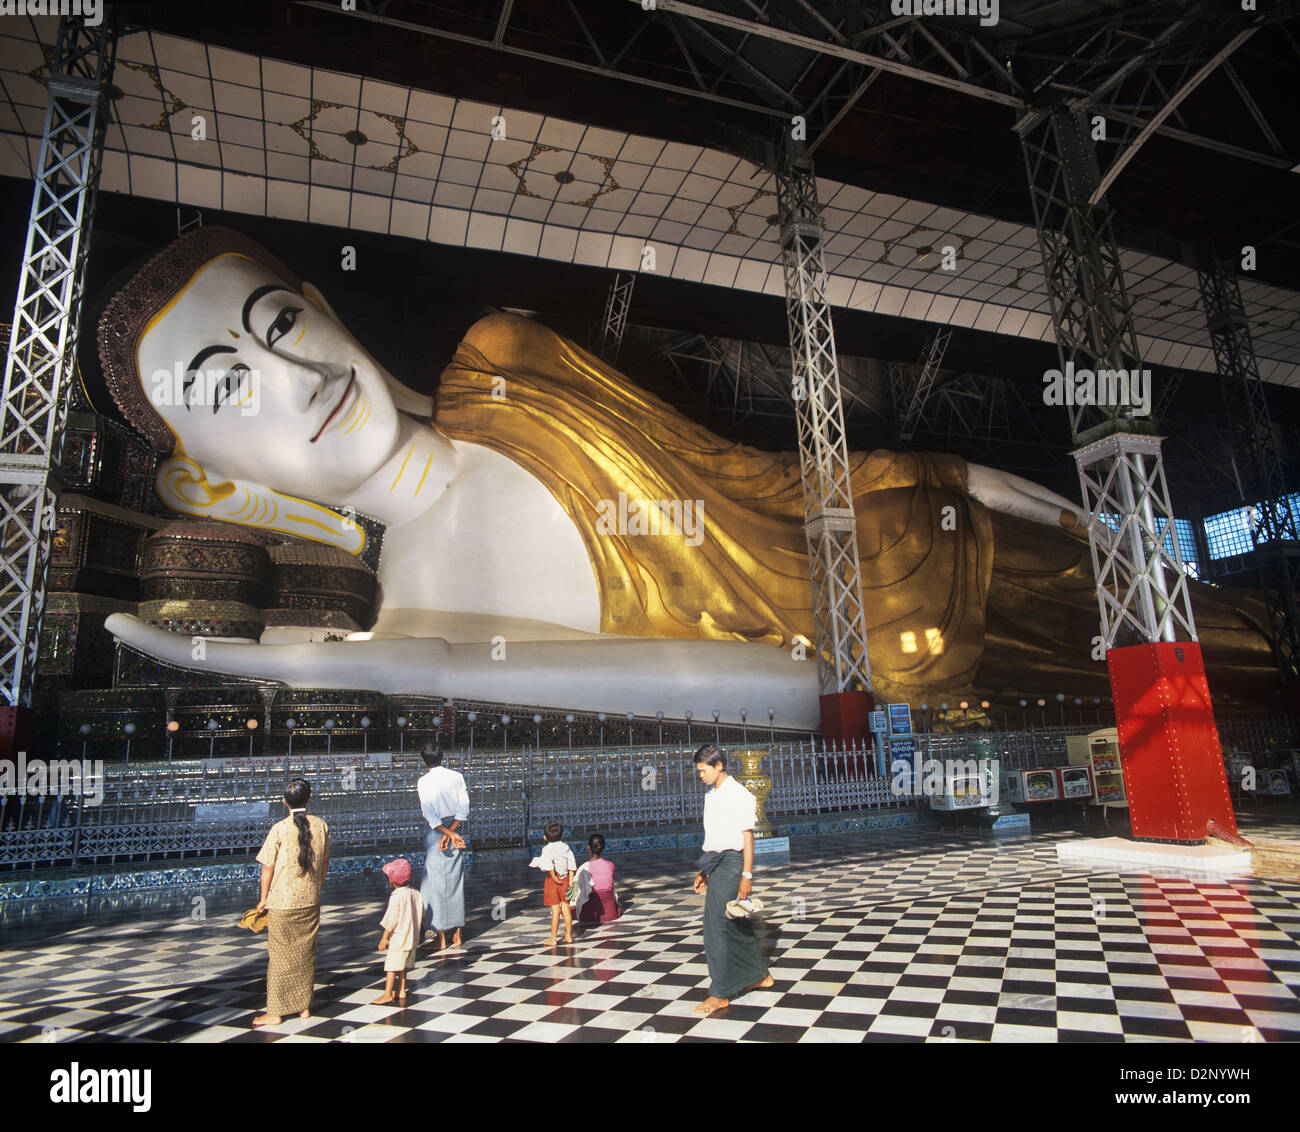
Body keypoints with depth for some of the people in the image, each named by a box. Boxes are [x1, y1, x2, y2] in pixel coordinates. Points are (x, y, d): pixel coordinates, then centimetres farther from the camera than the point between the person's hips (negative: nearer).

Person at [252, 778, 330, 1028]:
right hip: (311, 902, 4)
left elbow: (267, 868, -9)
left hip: (282, 903, -3)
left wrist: (264, 899, 4)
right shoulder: (321, 826, -3)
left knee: (280, 957, 8)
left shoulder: (279, 829, -14)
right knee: (306, 955, 14)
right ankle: (304, 1006, 23)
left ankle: (276, 1012, 16)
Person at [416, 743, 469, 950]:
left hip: (435, 833, -4)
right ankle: (458, 934, 17)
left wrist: (450, 834, -14)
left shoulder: (423, 781, -8)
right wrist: (451, 832, -8)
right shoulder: (457, 776, 2)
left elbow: (429, 814, -15)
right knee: (456, 883, 10)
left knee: (436, 885, 3)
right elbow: (464, 808, -4)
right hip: (454, 832, 4)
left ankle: (441, 937, 6)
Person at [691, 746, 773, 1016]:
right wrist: (703, 870, 19)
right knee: (736, 923, 16)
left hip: (731, 861, -8)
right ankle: (760, 975, 32)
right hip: (715, 862, 8)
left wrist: (746, 875, -18)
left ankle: (720, 994, 0)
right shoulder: (710, 795, 12)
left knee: (717, 924, -9)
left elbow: (747, 836, -15)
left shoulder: (739, 795, -13)